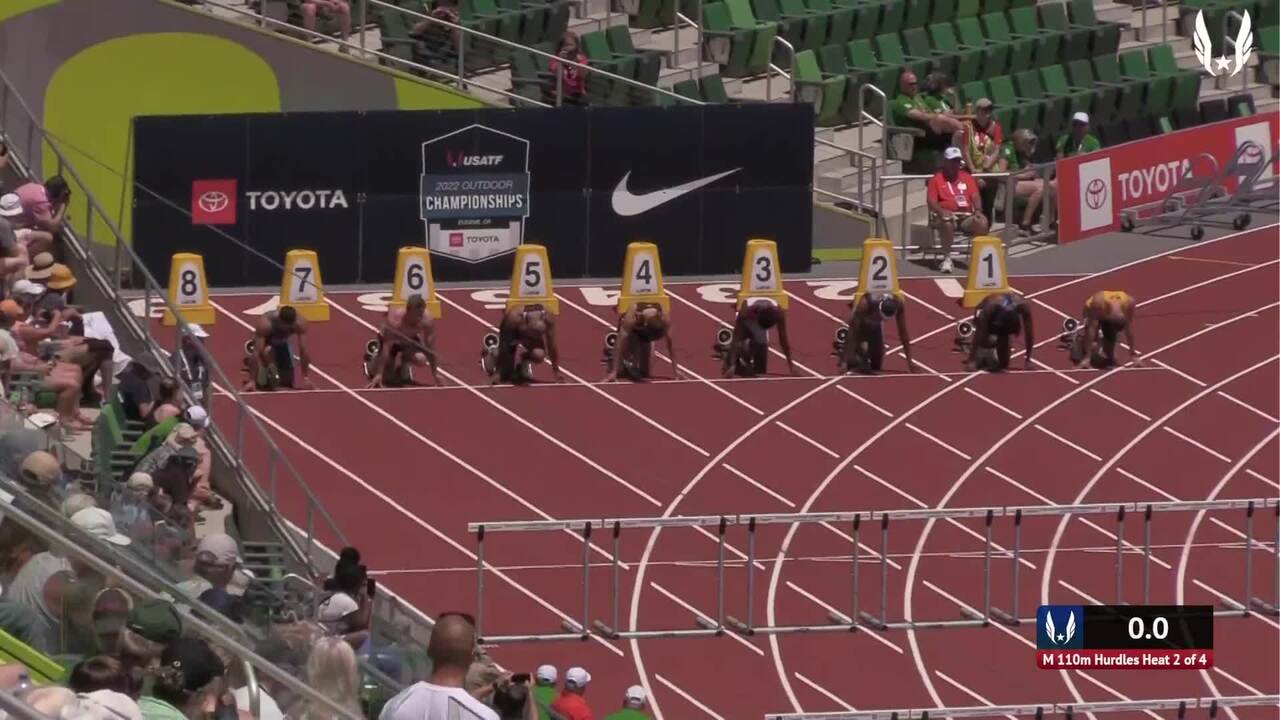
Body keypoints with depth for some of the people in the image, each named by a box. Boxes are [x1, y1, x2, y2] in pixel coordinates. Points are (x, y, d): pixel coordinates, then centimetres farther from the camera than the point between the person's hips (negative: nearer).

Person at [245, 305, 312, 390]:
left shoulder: (300, 324, -33)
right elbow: (257, 352, -42)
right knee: (267, 351, -40)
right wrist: (251, 381, -43)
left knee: (289, 382, 1)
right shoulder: (265, 324, -42)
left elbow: (303, 351, -26)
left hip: (281, 344, 4)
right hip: (265, 342, -4)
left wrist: (305, 378, -25)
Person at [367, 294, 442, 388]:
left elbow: (430, 348, -21)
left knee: (421, 360, -28)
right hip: (391, 340, -2)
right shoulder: (395, 321, -41)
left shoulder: (427, 320, -32)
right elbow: (386, 349, -39)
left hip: (410, 340, 2)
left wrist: (435, 373, -17)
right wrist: (379, 374, -40)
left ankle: (403, 361, 9)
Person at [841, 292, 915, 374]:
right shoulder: (865, 303, -43)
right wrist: (845, 361, -43)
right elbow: (852, 331, -41)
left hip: (875, 324, 3)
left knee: (876, 365, 2)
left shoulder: (898, 305, -33)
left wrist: (909, 360, -22)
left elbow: (903, 333, -23)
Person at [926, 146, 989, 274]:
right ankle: (947, 259, -30)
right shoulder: (937, 179, 8)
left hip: (966, 216, 3)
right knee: (947, 223, -40)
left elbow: (975, 197, 10)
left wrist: (978, 210, -12)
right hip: (947, 215, -3)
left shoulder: (967, 177, 19)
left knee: (982, 223, -29)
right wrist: (941, 211, -22)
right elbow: (931, 203, 0)